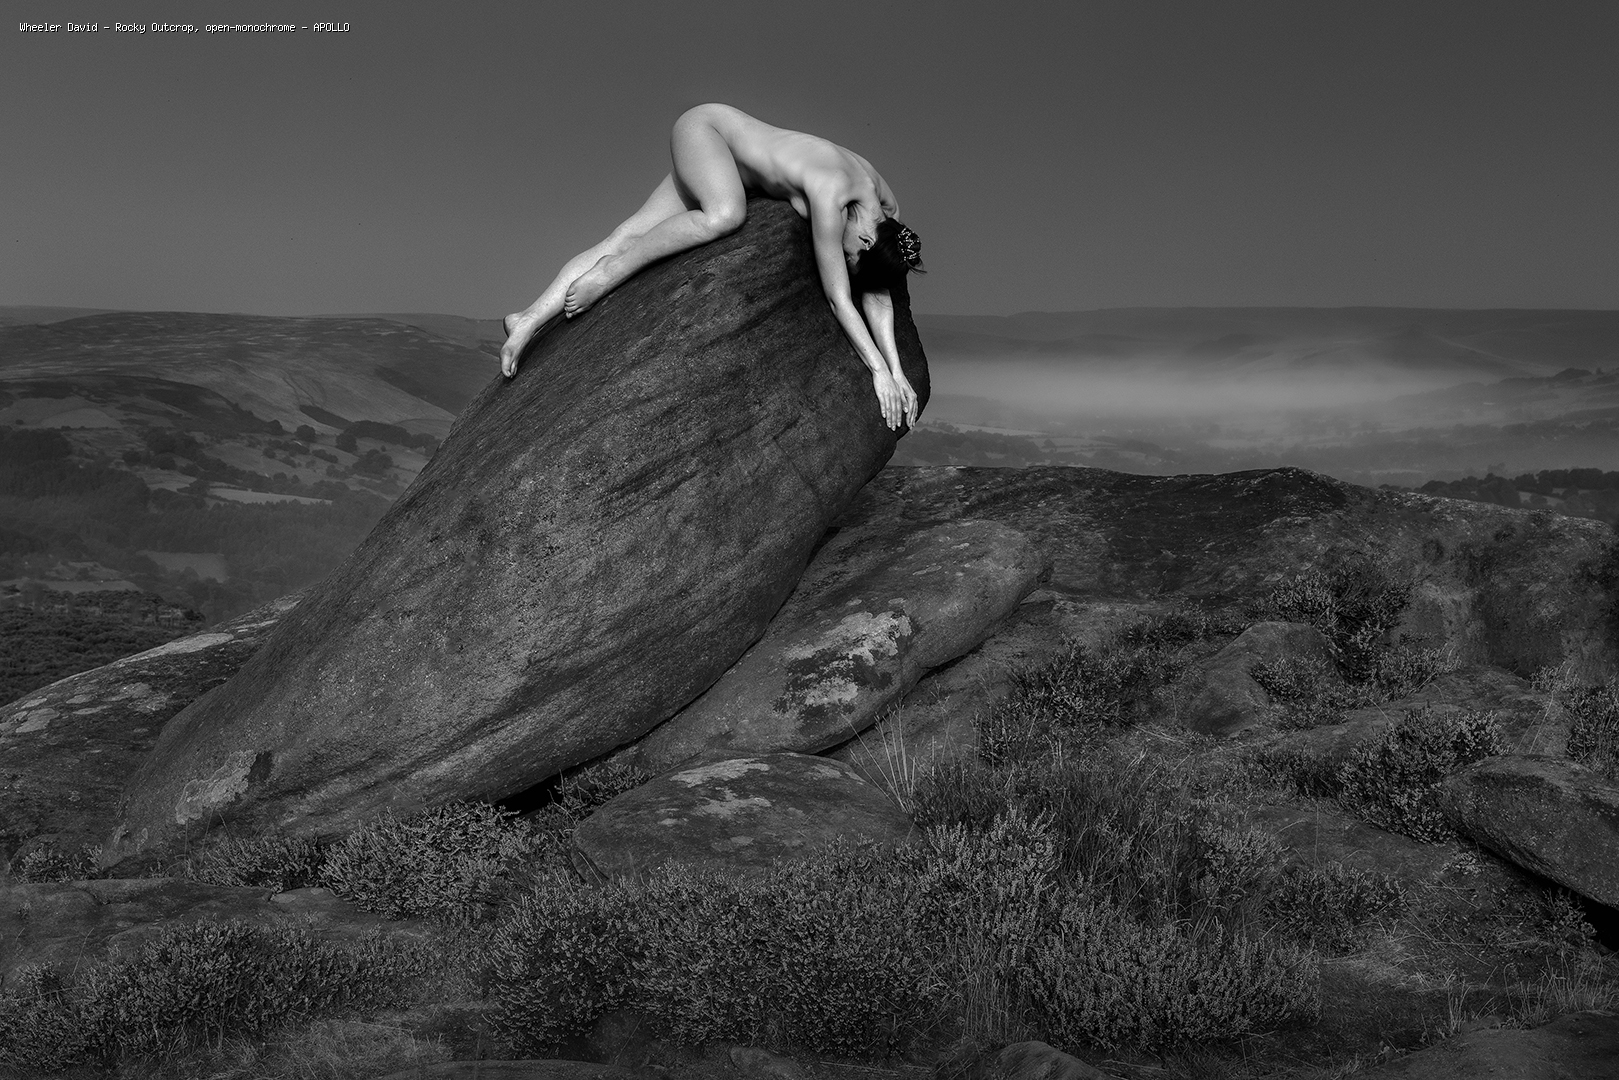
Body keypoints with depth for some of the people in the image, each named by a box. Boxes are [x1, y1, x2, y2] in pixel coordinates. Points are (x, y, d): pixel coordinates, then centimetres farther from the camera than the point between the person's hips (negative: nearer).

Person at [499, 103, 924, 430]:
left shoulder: (885, 207, -15)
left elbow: (877, 296, -9)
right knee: (726, 214, -37)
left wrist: (897, 371, -15)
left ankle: (531, 318, -4)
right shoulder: (831, 195, -38)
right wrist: (878, 370, -32)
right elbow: (839, 300, -35)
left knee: (630, 235, -5)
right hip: (703, 128, -6)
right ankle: (610, 272, -20)